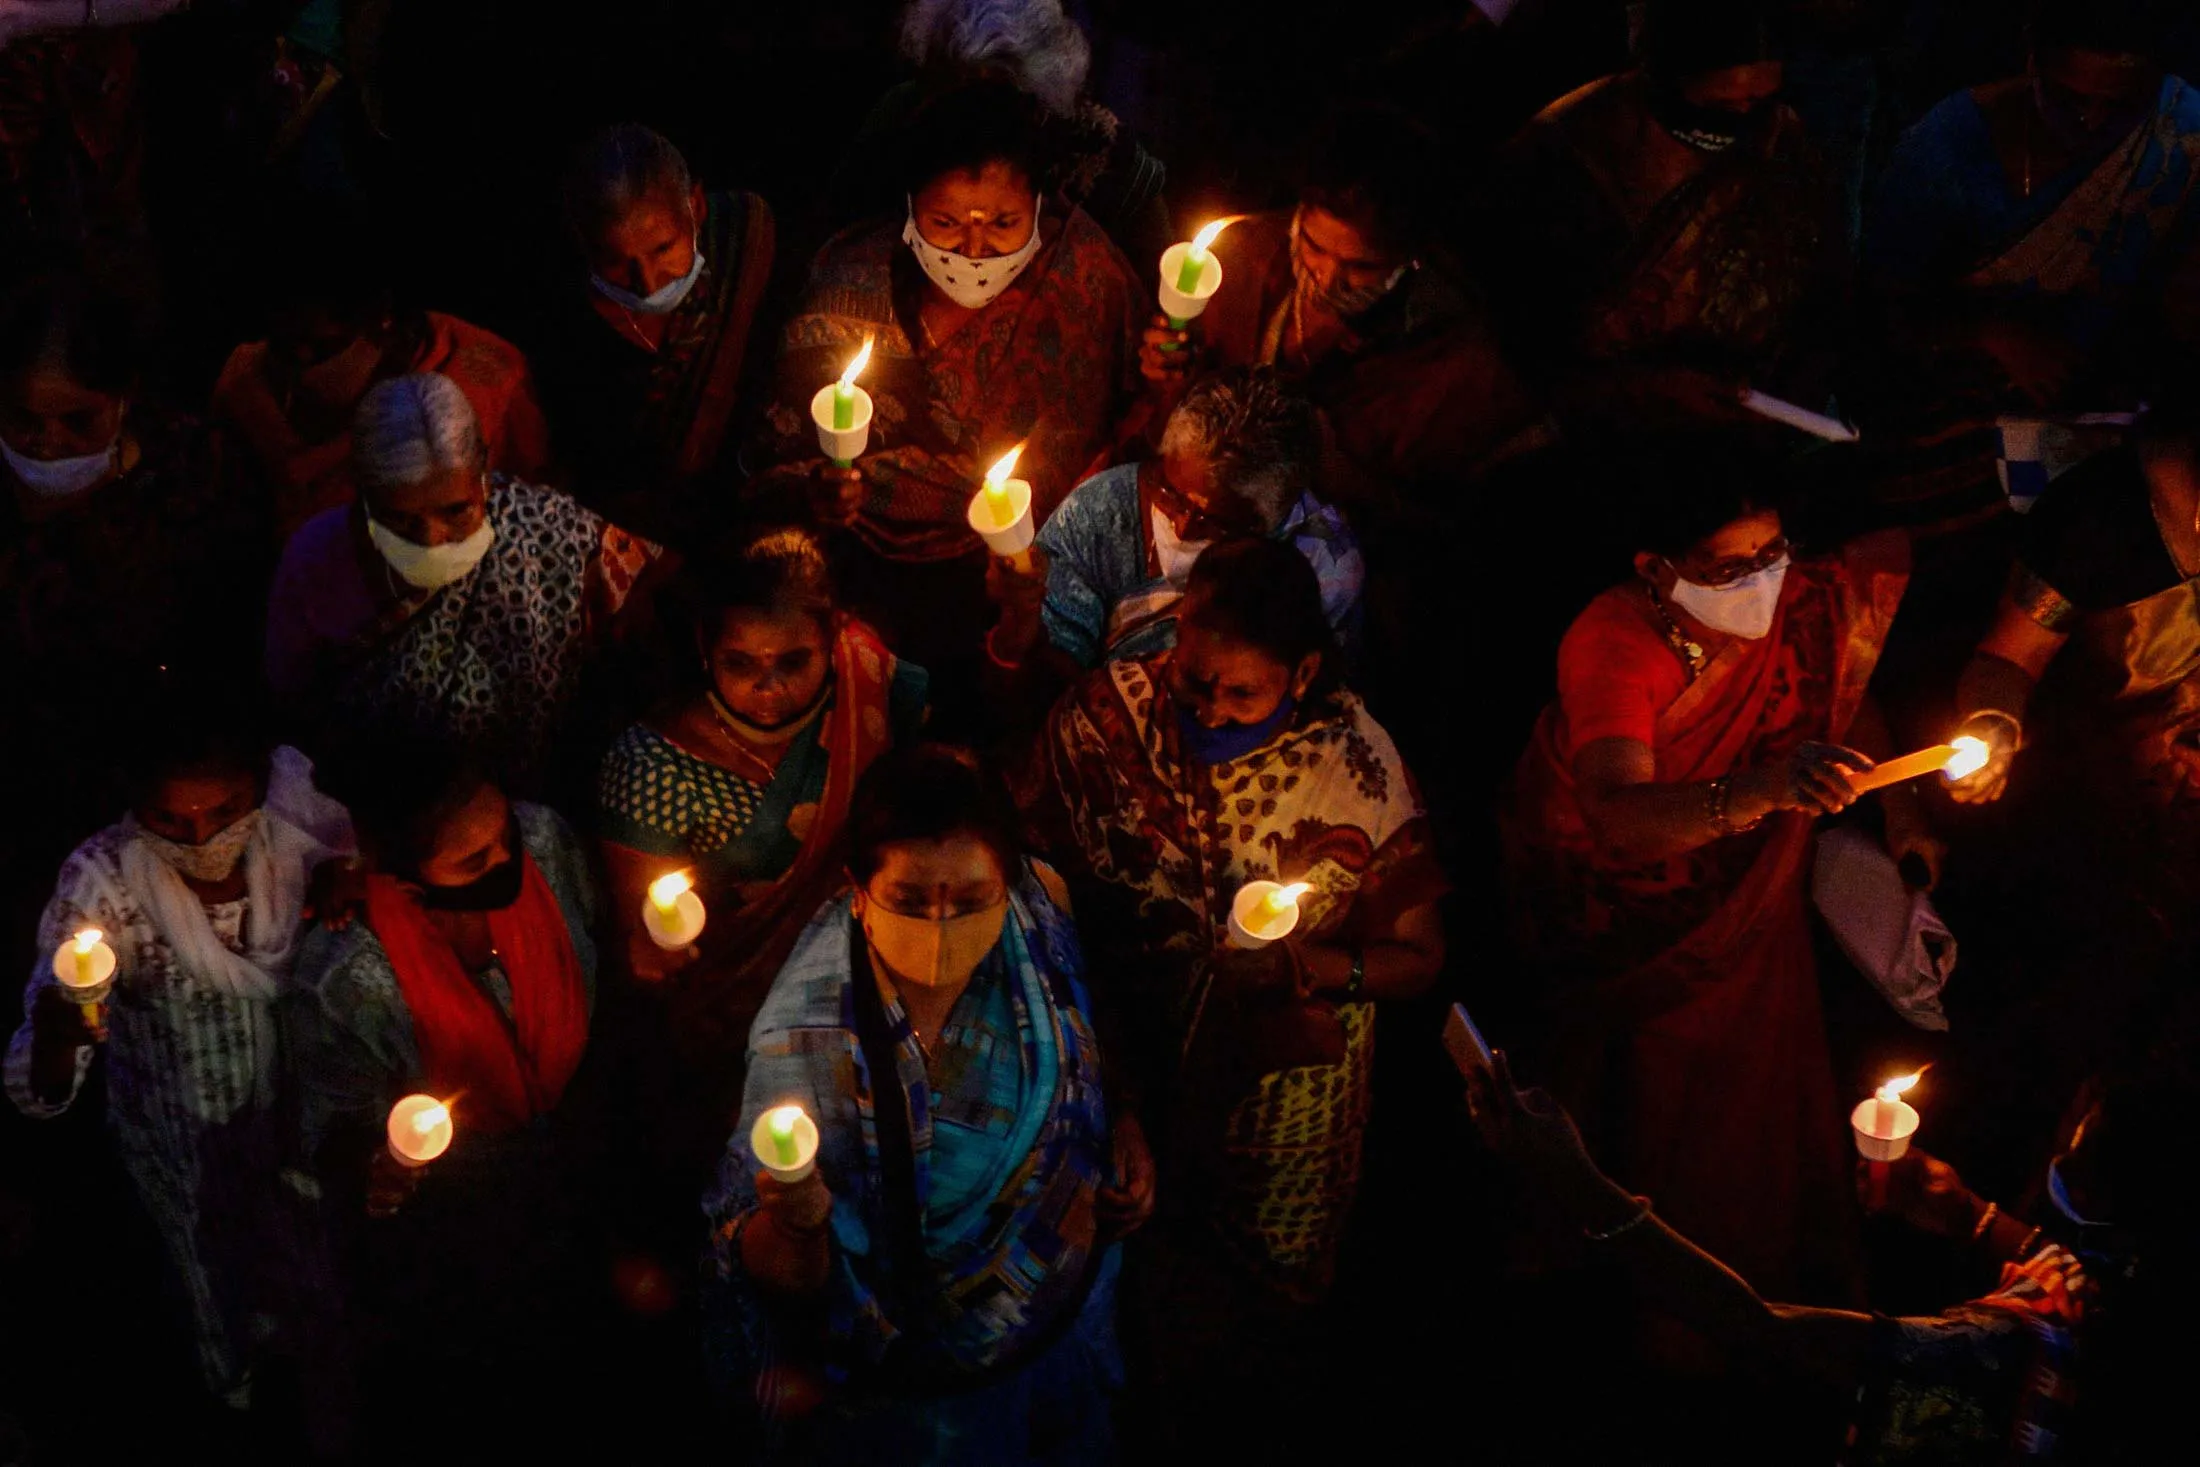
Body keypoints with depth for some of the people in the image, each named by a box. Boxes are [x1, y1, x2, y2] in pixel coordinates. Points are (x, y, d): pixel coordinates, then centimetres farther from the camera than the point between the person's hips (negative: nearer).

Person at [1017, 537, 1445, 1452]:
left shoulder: (1355, 766, -21)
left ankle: (1241, 1421, 55)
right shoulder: (1104, 715, -18)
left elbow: (1417, 956, -11)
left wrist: (1311, 969, -30)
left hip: (1279, 1094, -1)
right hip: (1123, 1061, 1)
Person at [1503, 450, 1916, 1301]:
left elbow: (1848, 695, 6)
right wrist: (1766, 790, -64)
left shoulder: (1801, 605, -20)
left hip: (1734, 877, 3)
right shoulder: (1610, 644, -32)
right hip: (1599, 877, -3)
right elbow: (1622, 817, -48)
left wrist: (1901, 814, 0)